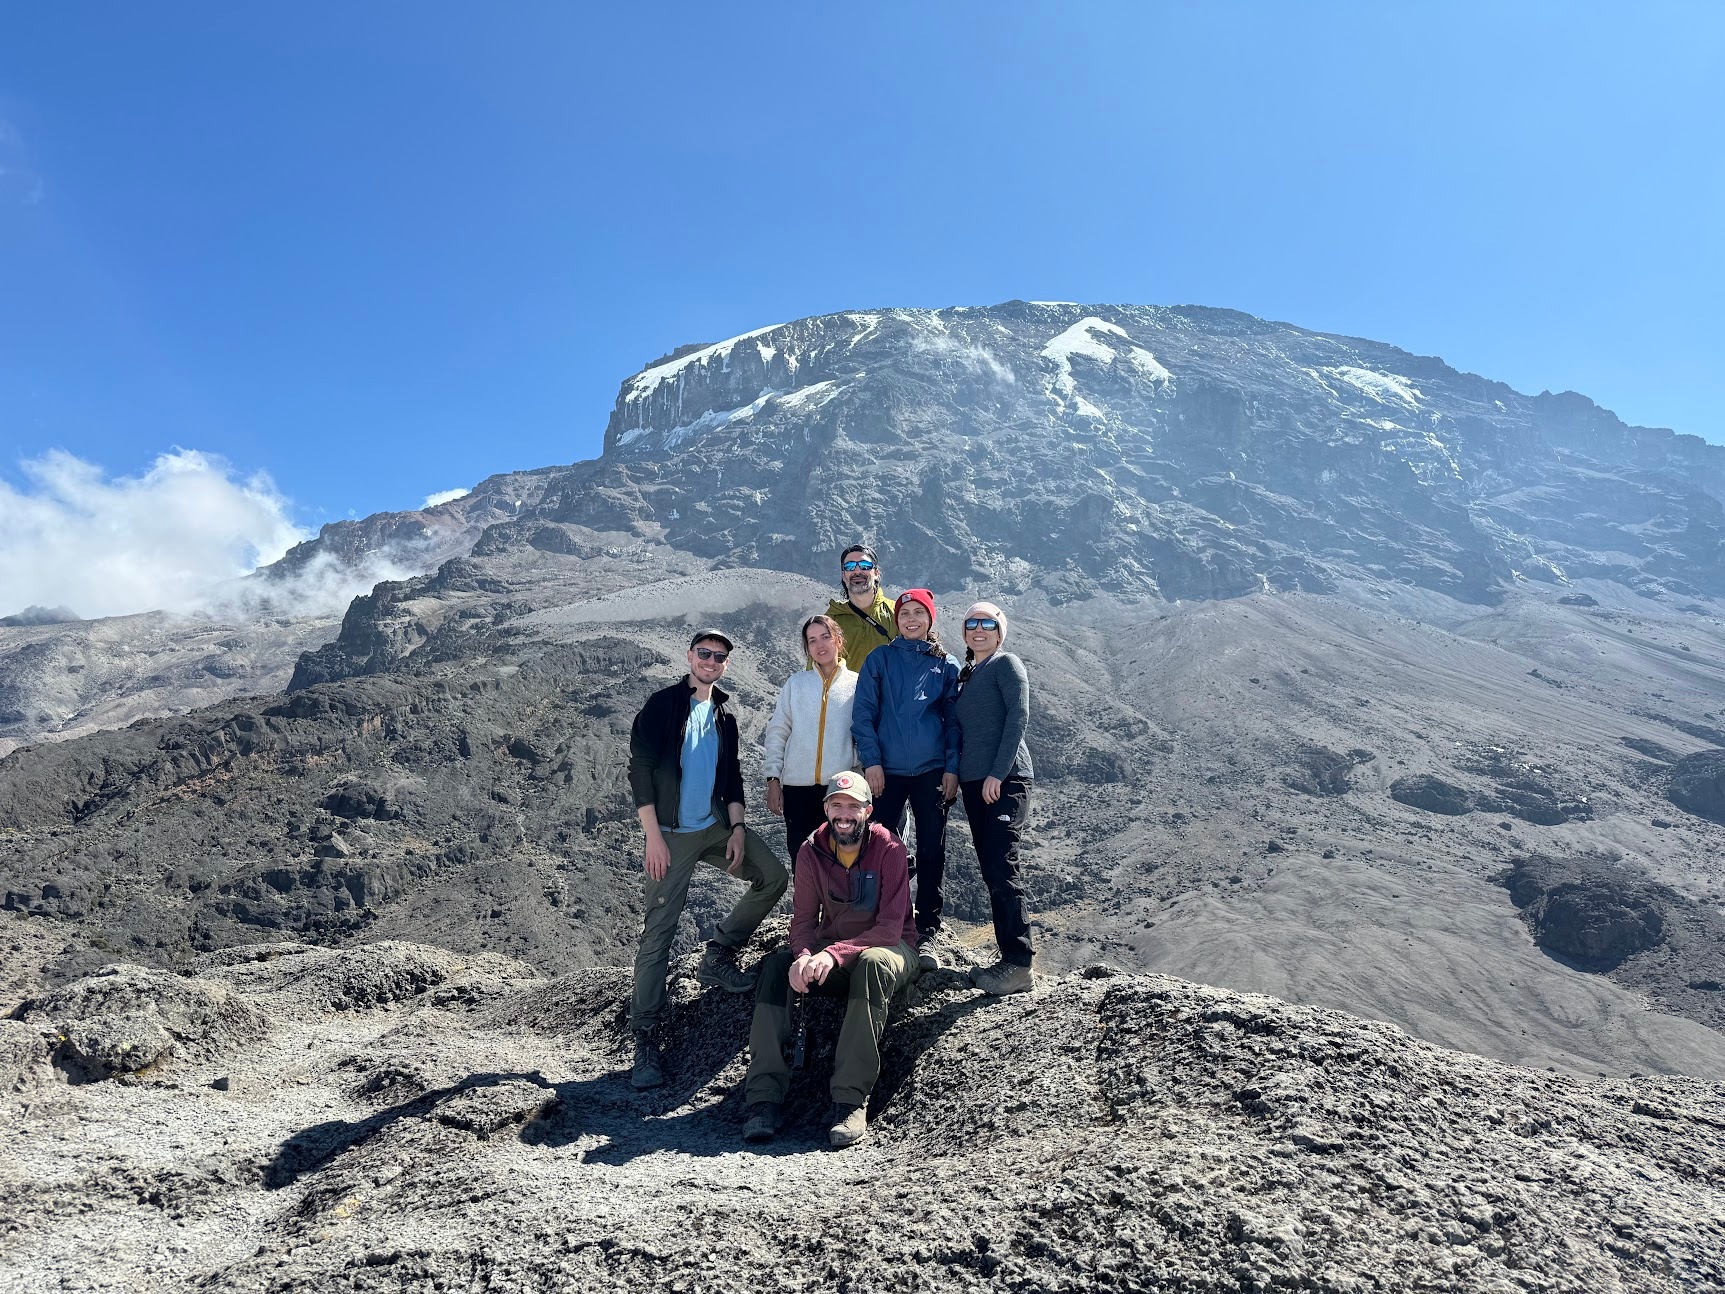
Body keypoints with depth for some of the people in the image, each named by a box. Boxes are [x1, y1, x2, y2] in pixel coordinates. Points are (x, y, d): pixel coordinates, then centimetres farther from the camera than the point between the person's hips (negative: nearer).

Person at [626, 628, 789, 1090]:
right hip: (672, 834, -6)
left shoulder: (724, 715, 13)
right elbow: (640, 769, -10)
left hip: (717, 827, 6)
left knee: (773, 877, 1)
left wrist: (737, 828, 2)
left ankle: (718, 956, 18)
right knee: (659, 931, -8)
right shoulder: (663, 704, -5)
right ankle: (645, 1037, -1)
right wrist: (654, 836, -15)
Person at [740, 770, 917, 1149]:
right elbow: (803, 919, -5)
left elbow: (891, 927, -22)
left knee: (873, 963, -38)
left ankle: (852, 1100, -37)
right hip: (830, 950, 4)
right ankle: (764, 1095, -27)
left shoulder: (888, 848, -17)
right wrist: (804, 956, -30)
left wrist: (834, 954, -37)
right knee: (776, 965, -24)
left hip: (886, 946, -4)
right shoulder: (811, 851, -5)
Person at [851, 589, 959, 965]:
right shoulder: (879, 659, 5)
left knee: (931, 852, 4)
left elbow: (954, 721, 7)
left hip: (932, 772, 1)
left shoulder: (946, 665, 8)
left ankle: (926, 935, 13)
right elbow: (863, 713, 1)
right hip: (887, 771, -1)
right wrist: (871, 761, -9)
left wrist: (952, 769, -2)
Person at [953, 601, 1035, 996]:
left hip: (1004, 780, -8)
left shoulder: (1006, 663, -1)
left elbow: (1019, 717, -12)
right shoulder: (966, 674, 20)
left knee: (1001, 869, -12)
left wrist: (998, 773, -17)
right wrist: (954, 773, 11)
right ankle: (1009, 958, 14)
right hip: (973, 782, 8)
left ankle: (1018, 965, -9)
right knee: (991, 871, 8)